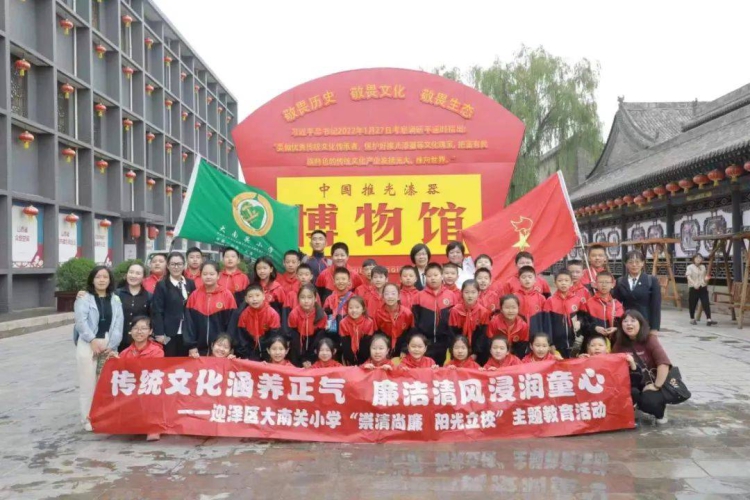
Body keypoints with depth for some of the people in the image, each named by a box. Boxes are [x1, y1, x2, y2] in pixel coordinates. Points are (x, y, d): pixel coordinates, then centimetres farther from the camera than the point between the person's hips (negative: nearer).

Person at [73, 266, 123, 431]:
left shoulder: (115, 300, 11)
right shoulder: (84, 298, 4)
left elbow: (118, 324, 4)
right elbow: (81, 320, -10)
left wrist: (111, 345, -8)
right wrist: (93, 340, -19)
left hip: (109, 346, 3)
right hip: (88, 345, -3)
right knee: (88, 383, -2)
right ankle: (87, 419, 8)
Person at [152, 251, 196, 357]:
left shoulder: (190, 284, 11)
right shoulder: (162, 285, -1)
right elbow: (157, 311, -6)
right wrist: (159, 333, -13)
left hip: (187, 333, 4)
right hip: (169, 334, -4)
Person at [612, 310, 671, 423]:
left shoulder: (650, 339, -12)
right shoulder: (619, 343, 1)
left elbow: (664, 363, -22)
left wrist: (656, 386, -24)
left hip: (650, 383, -2)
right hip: (633, 384, 2)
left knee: (650, 401, -32)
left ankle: (660, 411, 8)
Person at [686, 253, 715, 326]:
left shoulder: (703, 267, 14)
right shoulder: (690, 267, -3)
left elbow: (704, 277, 23)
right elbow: (688, 277, -18)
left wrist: (706, 279, -1)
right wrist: (694, 283, -32)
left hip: (703, 288, 4)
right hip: (693, 288, -4)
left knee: (706, 303, -8)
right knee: (692, 304, 4)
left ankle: (708, 319, -14)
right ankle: (692, 319, 19)